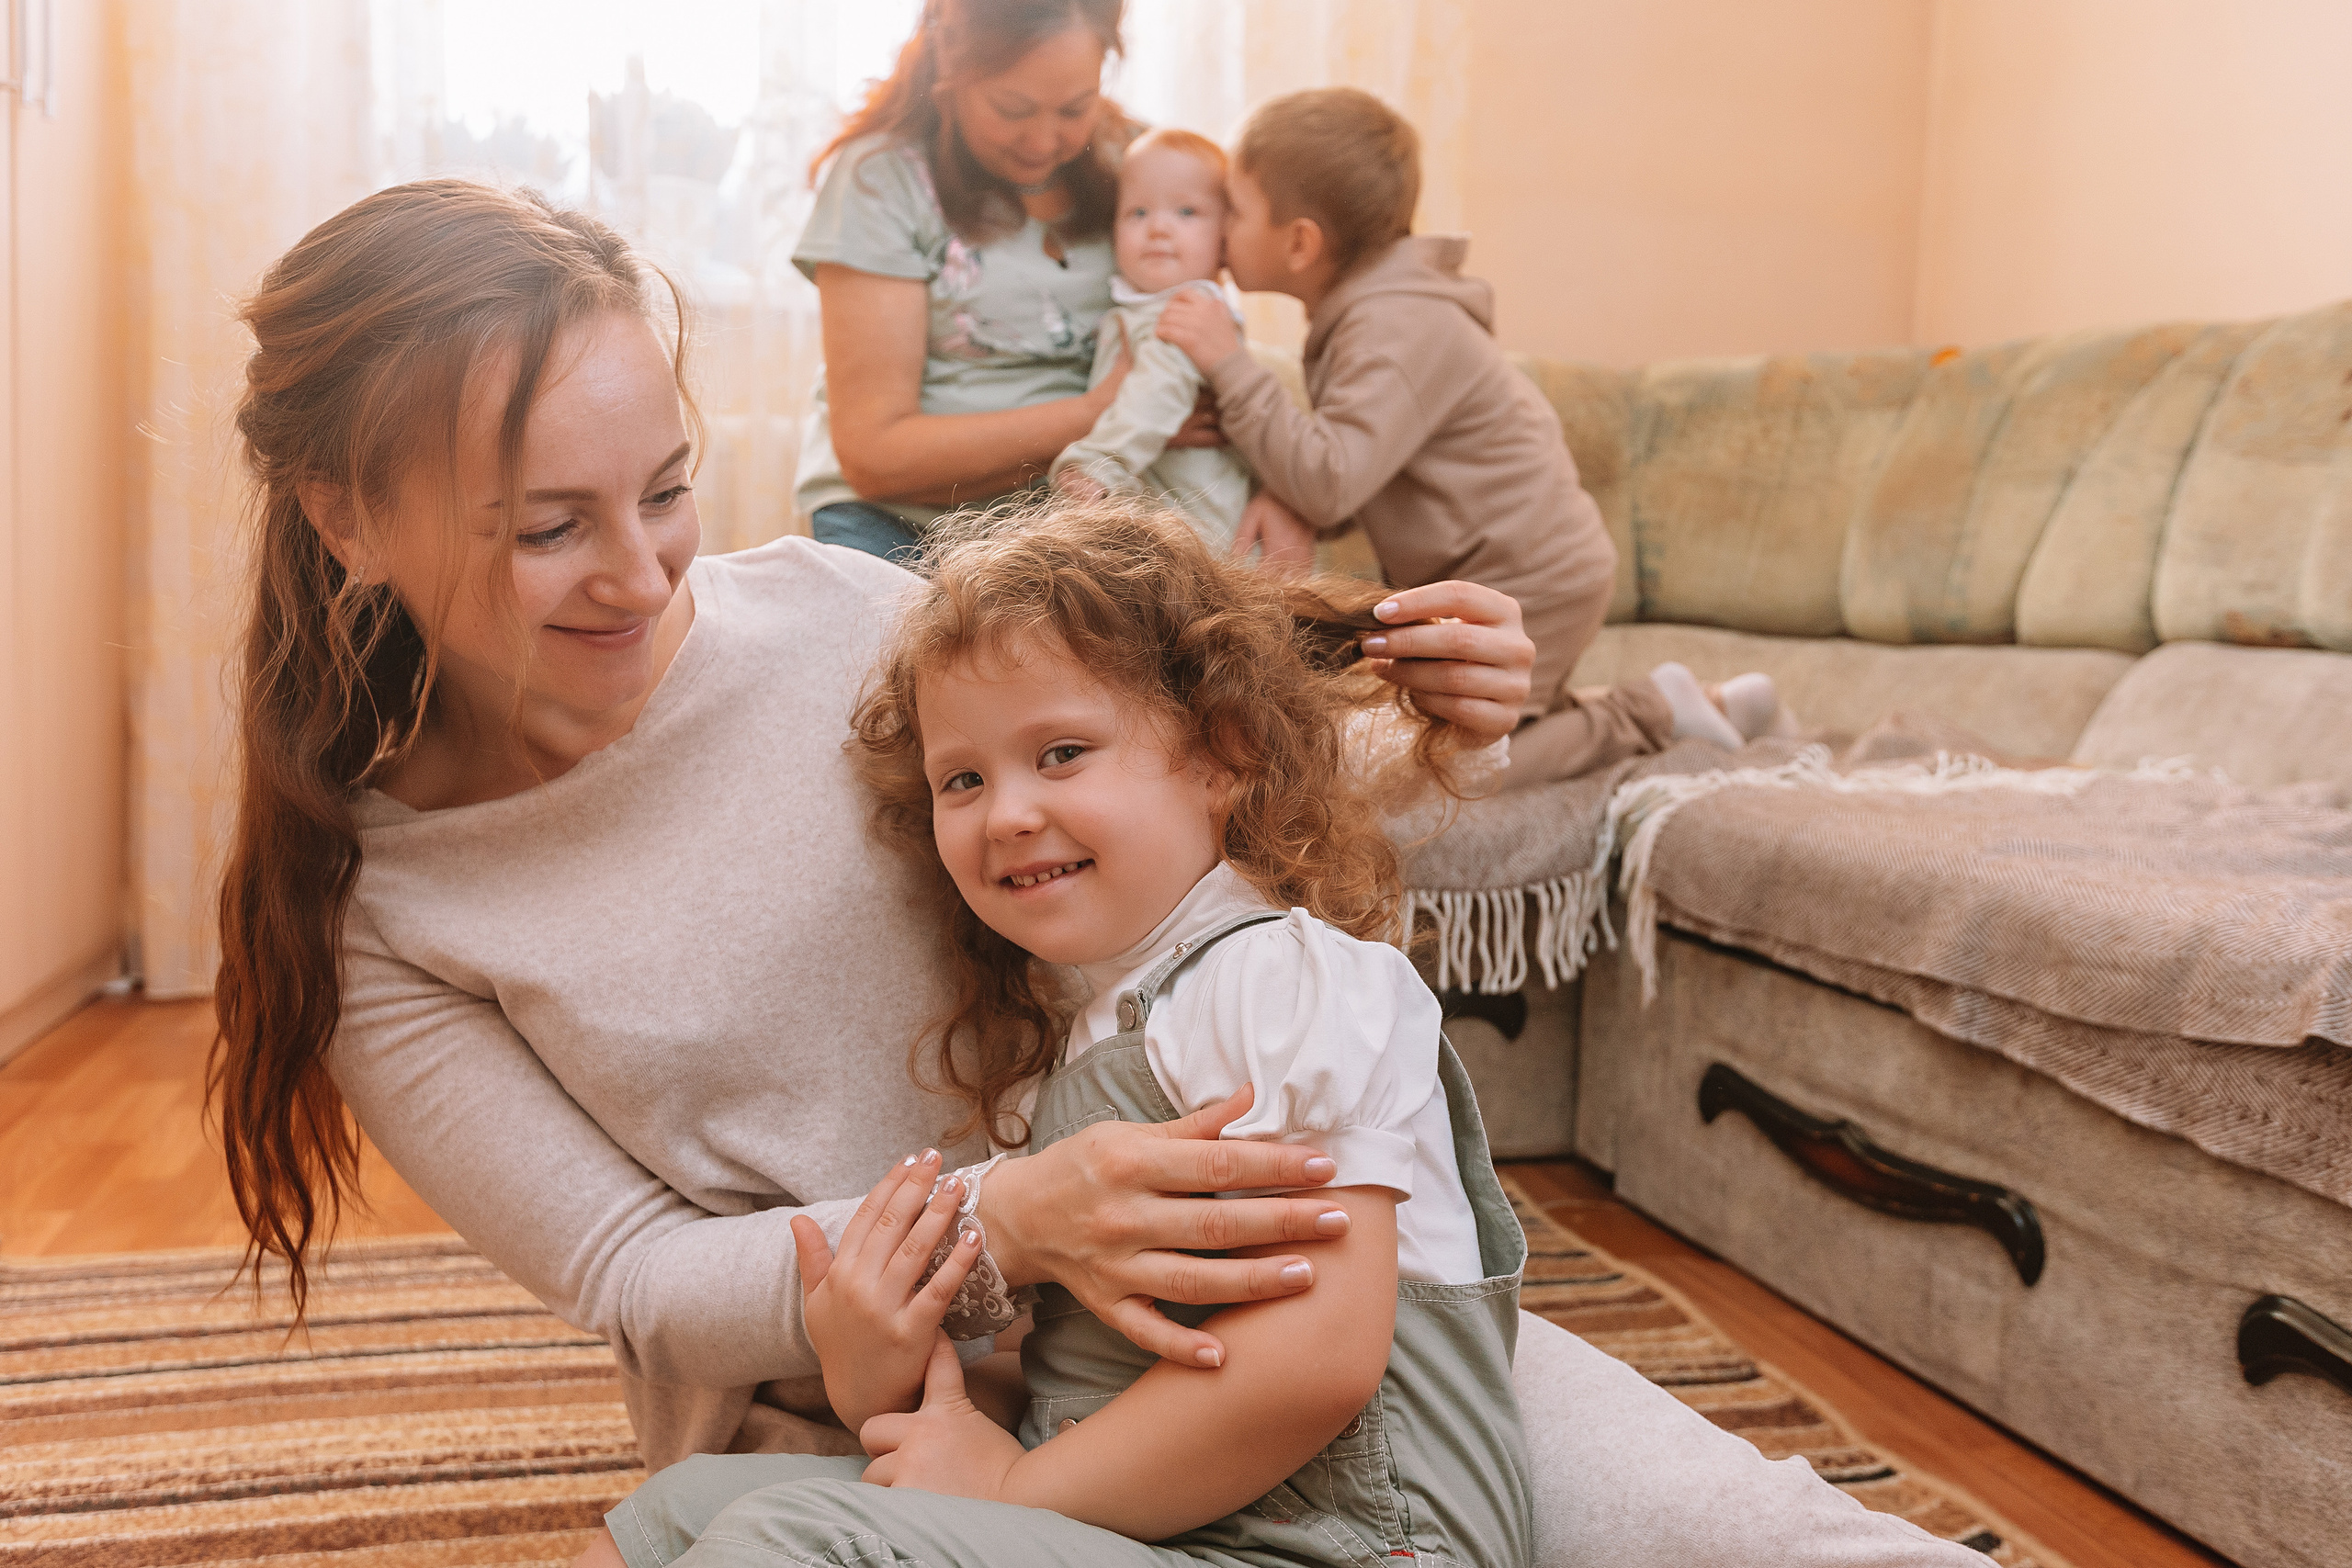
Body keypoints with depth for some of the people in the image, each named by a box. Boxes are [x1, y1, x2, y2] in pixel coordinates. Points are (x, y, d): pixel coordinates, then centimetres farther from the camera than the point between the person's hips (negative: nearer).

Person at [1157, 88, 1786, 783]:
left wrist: (1232, 367, -30)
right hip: (1484, 577, 10)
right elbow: (1352, 476, 12)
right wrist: (1282, 510, -5)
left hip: (1527, 586, -10)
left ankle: (1648, 714, 0)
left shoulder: (1397, 328, -23)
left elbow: (1329, 482, -33)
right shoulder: (1376, 308, 9)